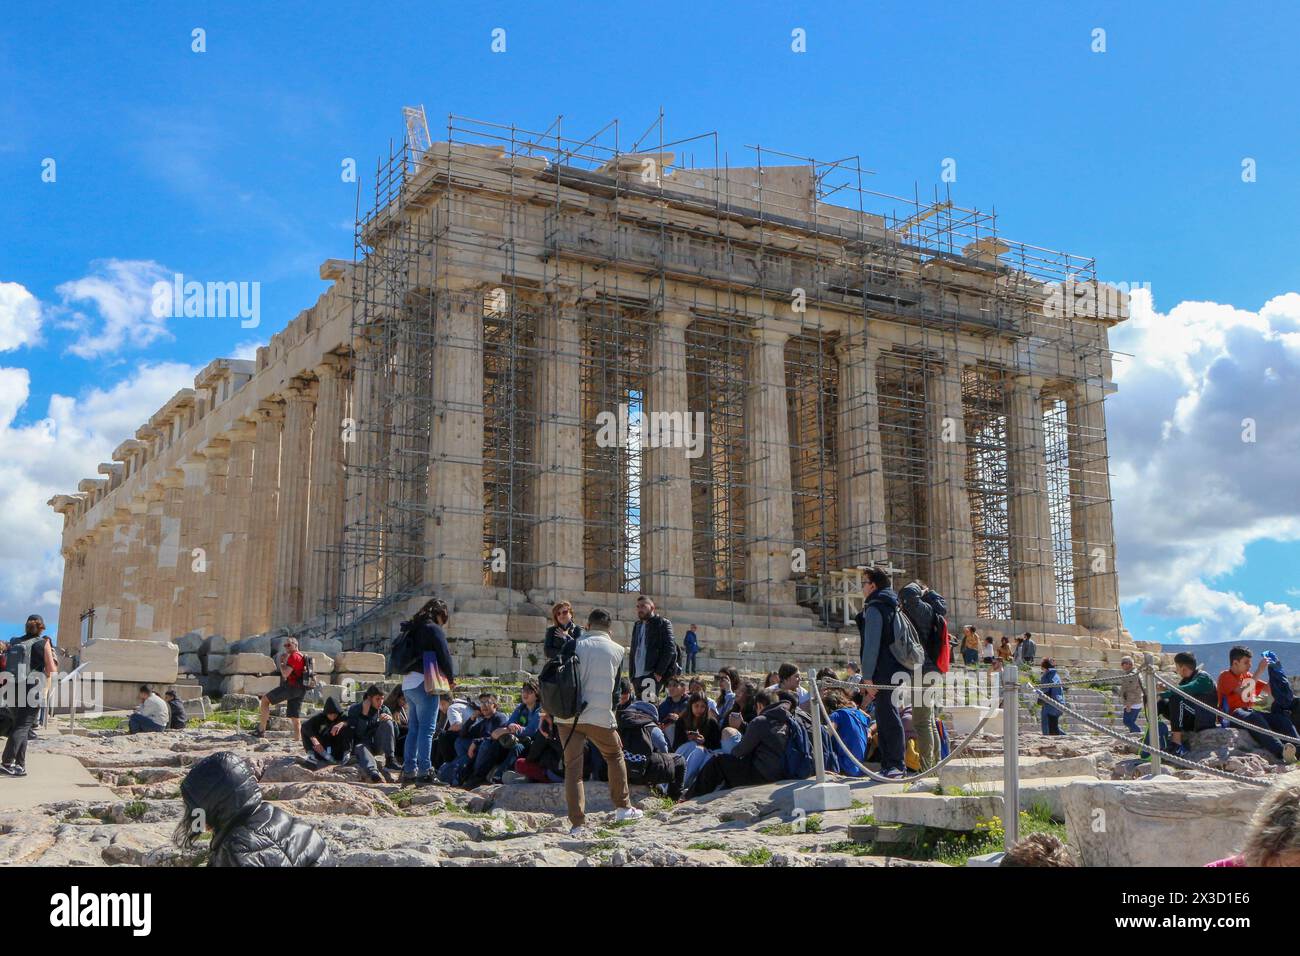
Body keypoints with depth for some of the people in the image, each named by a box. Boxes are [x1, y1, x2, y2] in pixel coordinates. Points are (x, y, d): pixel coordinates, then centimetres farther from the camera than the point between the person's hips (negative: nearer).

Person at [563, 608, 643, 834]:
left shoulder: (574, 645, 3)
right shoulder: (617, 650, 4)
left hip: (569, 715, 1)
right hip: (600, 716, 0)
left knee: (572, 767, 6)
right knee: (615, 757, 22)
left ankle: (577, 824, 1)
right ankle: (623, 807, 28)